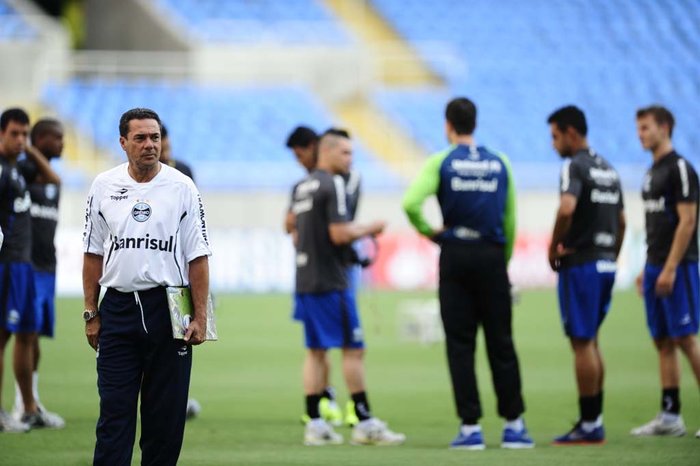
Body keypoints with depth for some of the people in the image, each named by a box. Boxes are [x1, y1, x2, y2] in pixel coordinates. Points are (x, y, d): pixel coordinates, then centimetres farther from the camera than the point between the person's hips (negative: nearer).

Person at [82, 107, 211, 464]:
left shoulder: (181, 187, 0)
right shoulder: (104, 186, 5)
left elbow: (197, 257, 0)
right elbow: (93, 254, 9)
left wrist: (200, 317, -6)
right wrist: (91, 313, 5)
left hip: (168, 308, -1)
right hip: (118, 310, 1)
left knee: (166, 412, 4)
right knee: (114, 409, -2)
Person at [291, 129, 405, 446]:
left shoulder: (302, 187, 14)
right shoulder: (333, 185, -13)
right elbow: (339, 234, -20)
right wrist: (368, 229, -5)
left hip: (305, 280, 8)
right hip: (330, 282, -8)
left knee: (315, 351, 9)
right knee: (353, 349, -4)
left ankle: (315, 424, 7)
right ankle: (365, 424, -4)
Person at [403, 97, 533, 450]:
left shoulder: (440, 162, -2)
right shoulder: (499, 164, 6)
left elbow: (410, 203, -16)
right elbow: (510, 221, 7)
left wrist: (428, 231, 0)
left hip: (456, 256, -2)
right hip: (492, 255, 2)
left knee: (460, 344, 2)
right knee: (500, 343, 6)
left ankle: (470, 427, -1)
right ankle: (513, 424, 6)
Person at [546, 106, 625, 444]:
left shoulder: (574, 166, -12)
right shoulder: (608, 169, 15)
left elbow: (566, 209, -28)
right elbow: (621, 222, 19)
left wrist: (554, 246, -15)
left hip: (580, 264, -8)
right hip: (606, 263, 8)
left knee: (582, 343, -4)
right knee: (590, 341, 16)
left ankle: (589, 425, -3)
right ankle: (594, 419, 18)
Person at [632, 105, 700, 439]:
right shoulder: (652, 172, 16)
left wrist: (670, 268, -20)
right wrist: (646, 269, 17)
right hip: (656, 267, 9)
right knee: (663, 342, 7)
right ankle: (670, 417, 9)